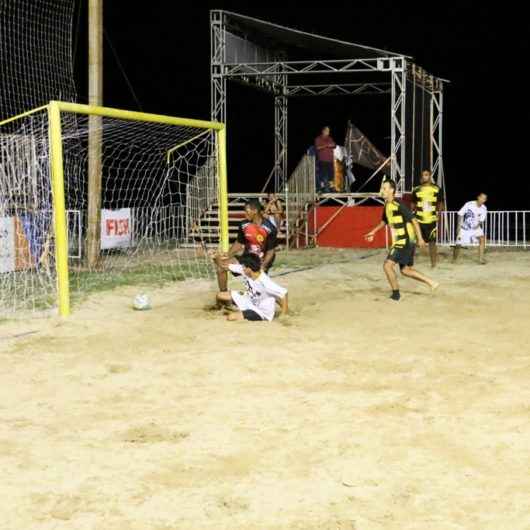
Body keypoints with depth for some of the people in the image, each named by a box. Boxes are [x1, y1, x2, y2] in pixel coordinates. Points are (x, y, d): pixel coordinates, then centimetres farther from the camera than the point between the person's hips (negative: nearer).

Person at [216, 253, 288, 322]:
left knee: (231, 317, -25)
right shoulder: (244, 270, -12)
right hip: (250, 302, 8)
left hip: (263, 313, -8)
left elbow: (283, 293, -29)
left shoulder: (265, 282, -33)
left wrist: (284, 314, -23)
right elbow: (228, 266, 0)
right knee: (221, 295, 4)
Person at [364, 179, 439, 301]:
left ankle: (396, 293, 2)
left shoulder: (399, 205, -18)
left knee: (387, 265, -11)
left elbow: (414, 220, -18)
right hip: (399, 242, 9)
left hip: (405, 242, -9)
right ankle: (431, 283, 22)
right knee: (405, 270, 14)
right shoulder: (387, 205, 9)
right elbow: (384, 221, 28)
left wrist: (420, 238, -21)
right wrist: (373, 232, 21)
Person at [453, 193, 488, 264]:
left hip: (475, 228, 2)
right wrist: (459, 225, -15)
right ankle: (454, 259, 25)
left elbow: (481, 220, -4)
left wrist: (478, 225, -24)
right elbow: (460, 214, -10)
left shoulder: (483, 209, -9)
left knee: (482, 238, -23)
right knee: (458, 245, -2)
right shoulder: (469, 204, -18)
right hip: (465, 227, -2)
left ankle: (481, 258, -17)